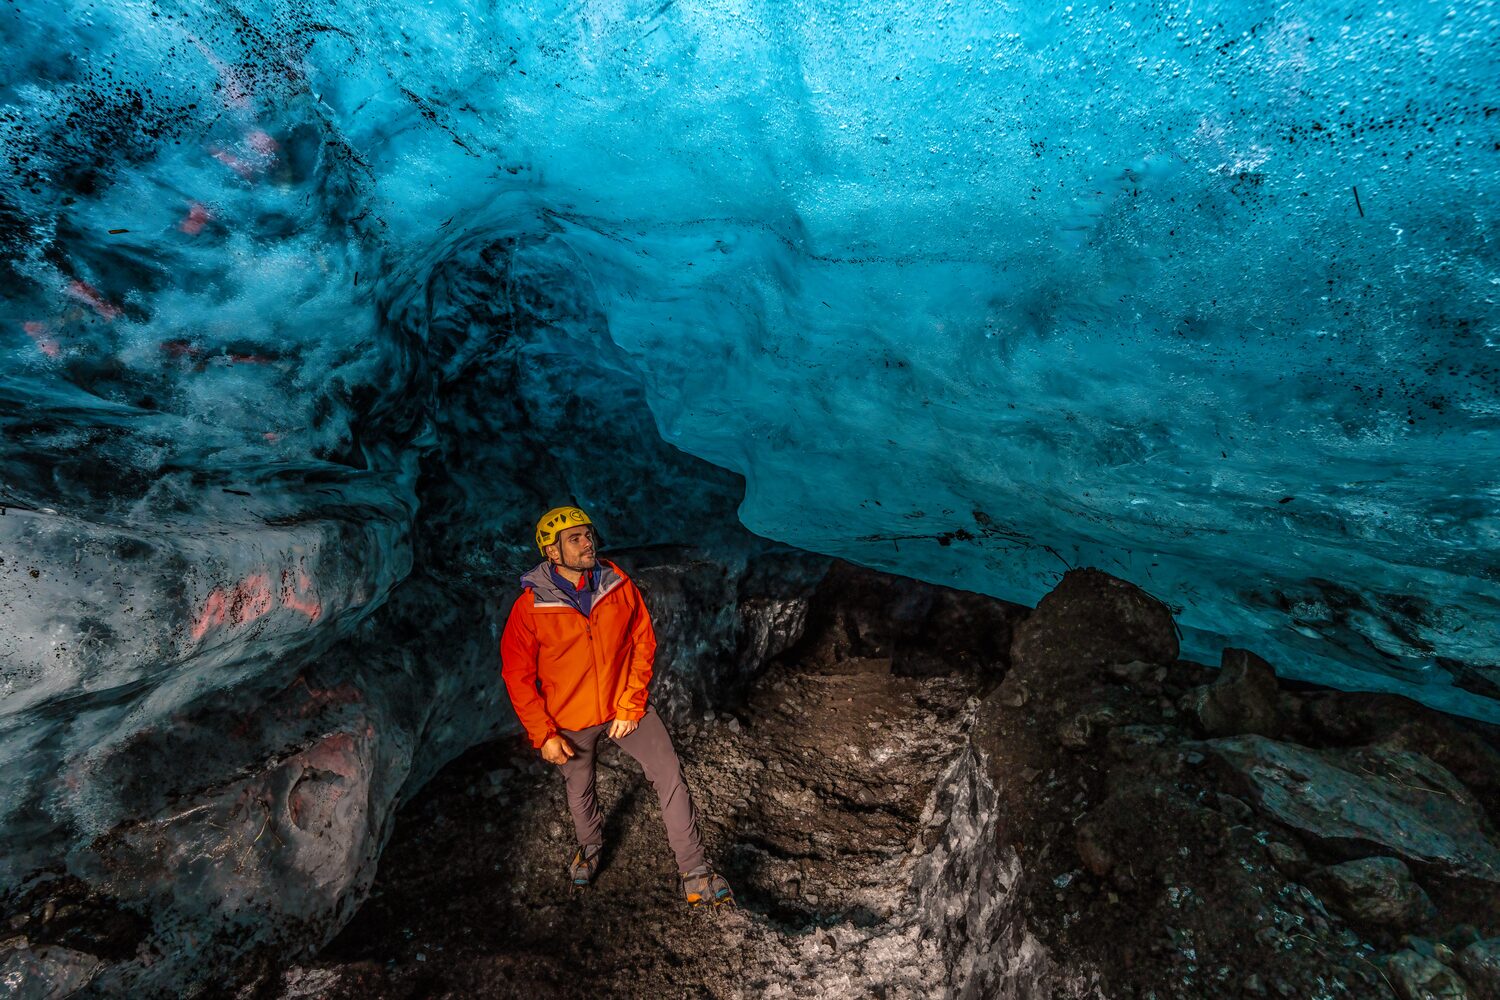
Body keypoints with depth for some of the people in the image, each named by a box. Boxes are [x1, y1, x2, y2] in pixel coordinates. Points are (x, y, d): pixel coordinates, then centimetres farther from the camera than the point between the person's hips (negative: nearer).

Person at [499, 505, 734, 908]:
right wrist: (543, 735, -11)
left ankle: (694, 874, 6)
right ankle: (590, 845, 55)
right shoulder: (530, 607, -20)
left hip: (625, 707, 1)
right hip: (569, 720, 0)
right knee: (580, 789, 23)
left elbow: (643, 644, -6)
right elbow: (518, 676, -10)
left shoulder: (619, 585, -14)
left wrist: (631, 705, -10)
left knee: (670, 776, -8)